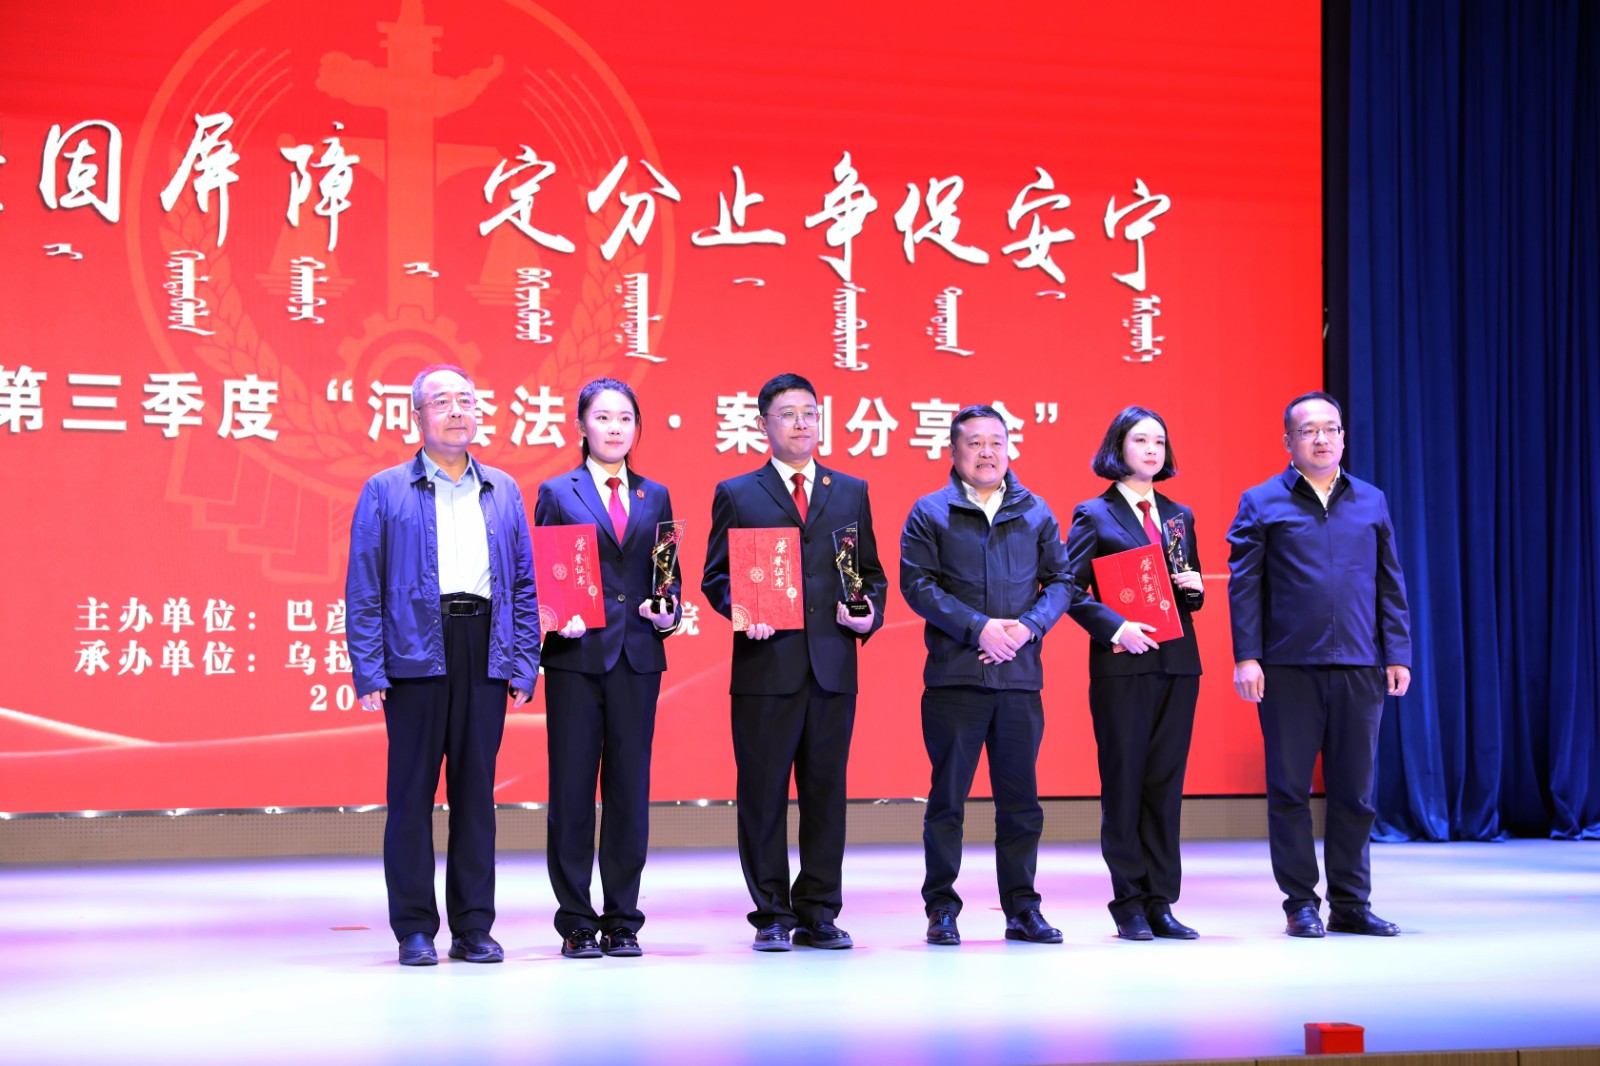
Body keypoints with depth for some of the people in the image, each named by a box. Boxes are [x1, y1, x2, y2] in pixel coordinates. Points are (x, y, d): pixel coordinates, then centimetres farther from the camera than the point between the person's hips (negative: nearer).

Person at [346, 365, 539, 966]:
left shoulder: (503, 492, 15)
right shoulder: (385, 491, 5)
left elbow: (524, 585, 14)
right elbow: (363, 590, 1)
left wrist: (524, 665, 4)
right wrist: (368, 673, -8)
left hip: (485, 655, 3)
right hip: (416, 654, -3)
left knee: (476, 789, 6)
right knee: (412, 791, 0)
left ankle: (473, 928, 12)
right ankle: (414, 929, 8)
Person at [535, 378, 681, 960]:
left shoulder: (655, 497, 14)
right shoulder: (557, 493, 6)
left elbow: (669, 576, 15)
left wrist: (668, 612, -5)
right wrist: (559, 619, -14)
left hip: (637, 656, 3)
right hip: (576, 656, -2)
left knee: (630, 787, 4)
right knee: (572, 787, -1)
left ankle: (622, 920, 12)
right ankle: (576, 922, 7)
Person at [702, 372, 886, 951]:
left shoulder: (851, 491, 16)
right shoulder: (736, 494, 9)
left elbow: (872, 572, 17)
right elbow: (715, 576, 6)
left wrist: (870, 612, -2)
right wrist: (743, 610, -12)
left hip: (834, 666, 2)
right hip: (766, 664, -2)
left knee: (826, 790, 5)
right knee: (763, 792, 0)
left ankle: (818, 914, 13)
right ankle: (772, 916, 8)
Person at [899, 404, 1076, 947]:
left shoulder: (1035, 513, 12)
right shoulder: (929, 513, 4)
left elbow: (1061, 581, 9)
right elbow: (918, 584, -5)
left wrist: (1029, 627, -9)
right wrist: (978, 629, -15)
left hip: (1020, 676, 3)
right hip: (954, 675, -2)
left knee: (1020, 799, 6)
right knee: (947, 797, 1)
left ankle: (1022, 908, 14)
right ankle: (942, 909, 10)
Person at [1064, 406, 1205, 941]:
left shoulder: (1180, 516, 16)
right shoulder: (1093, 514, 1)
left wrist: (1194, 589, -1)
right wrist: (1115, 629, -17)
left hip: (1178, 661, 5)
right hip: (1122, 663, -5)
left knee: (1166, 782, 5)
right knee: (1124, 782, -2)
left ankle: (1161, 902, 9)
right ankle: (1129, 904, 4)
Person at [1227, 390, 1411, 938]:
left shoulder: (1371, 501, 13)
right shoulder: (1261, 502, 3)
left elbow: (1390, 584, 13)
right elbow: (1244, 585, -1)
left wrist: (1397, 653, 5)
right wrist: (1246, 657, -8)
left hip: (1358, 667, 3)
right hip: (1287, 667, -3)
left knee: (1355, 790, 6)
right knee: (1290, 789, 2)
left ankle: (1351, 903, 15)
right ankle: (1301, 903, 11)